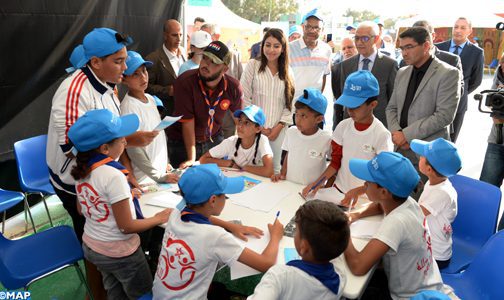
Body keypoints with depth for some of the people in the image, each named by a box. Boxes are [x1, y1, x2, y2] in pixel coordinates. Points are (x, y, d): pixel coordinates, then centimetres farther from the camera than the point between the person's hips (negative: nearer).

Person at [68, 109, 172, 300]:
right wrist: (159, 218, -10)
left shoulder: (81, 170, -5)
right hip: (120, 253, -7)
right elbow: (127, 226, -24)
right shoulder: (113, 176, -29)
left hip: (91, 246, 7)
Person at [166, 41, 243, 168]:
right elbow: (188, 123, -24)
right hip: (182, 143, -2)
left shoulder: (233, 87, -15)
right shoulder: (185, 82, -25)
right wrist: (191, 159, -25)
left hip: (214, 140, 3)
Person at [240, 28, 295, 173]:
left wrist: (279, 126, -4)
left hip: (278, 129, 3)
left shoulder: (288, 71, 9)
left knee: (275, 168, 6)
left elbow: (289, 103, 7)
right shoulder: (253, 65, -1)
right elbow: (244, 98, -4)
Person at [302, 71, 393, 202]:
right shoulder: (343, 126, -3)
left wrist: (357, 191, -25)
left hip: (364, 197, -3)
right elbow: (336, 162, 5)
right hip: (339, 190, 3)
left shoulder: (381, 134, -14)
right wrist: (318, 182, -9)